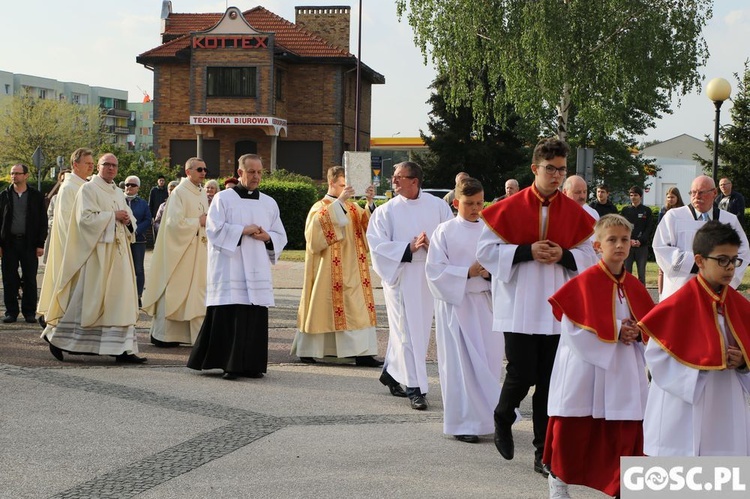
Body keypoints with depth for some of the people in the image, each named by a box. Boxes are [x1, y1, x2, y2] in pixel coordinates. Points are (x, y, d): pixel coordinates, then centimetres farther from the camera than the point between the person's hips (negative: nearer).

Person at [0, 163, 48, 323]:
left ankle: (29, 312, 9)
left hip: (29, 243, -1)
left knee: (30, 279, 1)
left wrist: (40, 244, -4)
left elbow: (43, 221, 3)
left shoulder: (36, 196, 4)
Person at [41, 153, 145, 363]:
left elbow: (131, 220, 20)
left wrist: (128, 221, -2)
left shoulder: (119, 193, 18)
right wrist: (113, 215, -13)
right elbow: (86, 218, -15)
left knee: (121, 298, 2)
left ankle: (122, 349, 5)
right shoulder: (88, 189, -4)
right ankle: (56, 336, 11)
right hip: (95, 251, -7)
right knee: (86, 298, -4)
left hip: (117, 252, 7)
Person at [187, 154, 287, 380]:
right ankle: (229, 364, -4)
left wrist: (267, 236, -4)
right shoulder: (223, 198, 4)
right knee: (230, 318, -10)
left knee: (256, 318, 0)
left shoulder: (269, 203, 16)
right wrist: (243, 230, -11)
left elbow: (280, 236, 17)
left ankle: (252, 365, 6)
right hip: (230, 269, -4)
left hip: (257, 272, 4)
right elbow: (214, 229, -7)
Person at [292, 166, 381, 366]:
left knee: (358, 309, -1)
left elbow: (368, 226, -1)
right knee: (323, 306, -4)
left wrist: (370, 203, -17)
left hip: (352, 270, 6)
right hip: (329, 270, -5)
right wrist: (339, 202, -27)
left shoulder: (353, 207, 15)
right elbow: (320, 223, -25)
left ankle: (362, 353, -1)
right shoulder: (320, 207, -1)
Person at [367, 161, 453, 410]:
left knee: (420, 327, 12)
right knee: (407, 331, -5)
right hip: (401, 275, -3)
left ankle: (391, 372, 32)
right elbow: (377, 244, -8)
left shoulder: (437, 206, 4)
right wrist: (409, 248, -17)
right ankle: (416, 388, -2)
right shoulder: (386, 211, -1)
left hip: (429, 275, 3)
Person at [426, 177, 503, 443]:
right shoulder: (445, 231, -2)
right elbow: (435, 270, -7)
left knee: (489, 358, 3)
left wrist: (491, 272, -11)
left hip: (485, 301, 4)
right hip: (455, 302, -4)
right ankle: (463, 423, 5)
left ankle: (485, 416, 18)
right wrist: (467, 273, -16)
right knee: (461, 362, -2)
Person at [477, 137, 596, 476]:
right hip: (519, 306, -3)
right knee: (522, 374, -5)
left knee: (549, 382, 4)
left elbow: (588, 255, 9)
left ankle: (544, 453, 13)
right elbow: (486, 250, -4)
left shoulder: (574, 212, 4)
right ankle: (503, 418, 29)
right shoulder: (510, 208, -4)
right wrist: (527, 251, -15)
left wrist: (562, 255, -11)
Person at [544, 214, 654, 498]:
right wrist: (616, 331, -16)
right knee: (574, 428, 6)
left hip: (624, 373, 5)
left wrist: (637, 333, -9)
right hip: (585, 370, -4)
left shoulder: (634, 287, 8)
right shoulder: (585, 282, -10)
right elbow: (576, 325, -15)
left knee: (626, 432, 2)